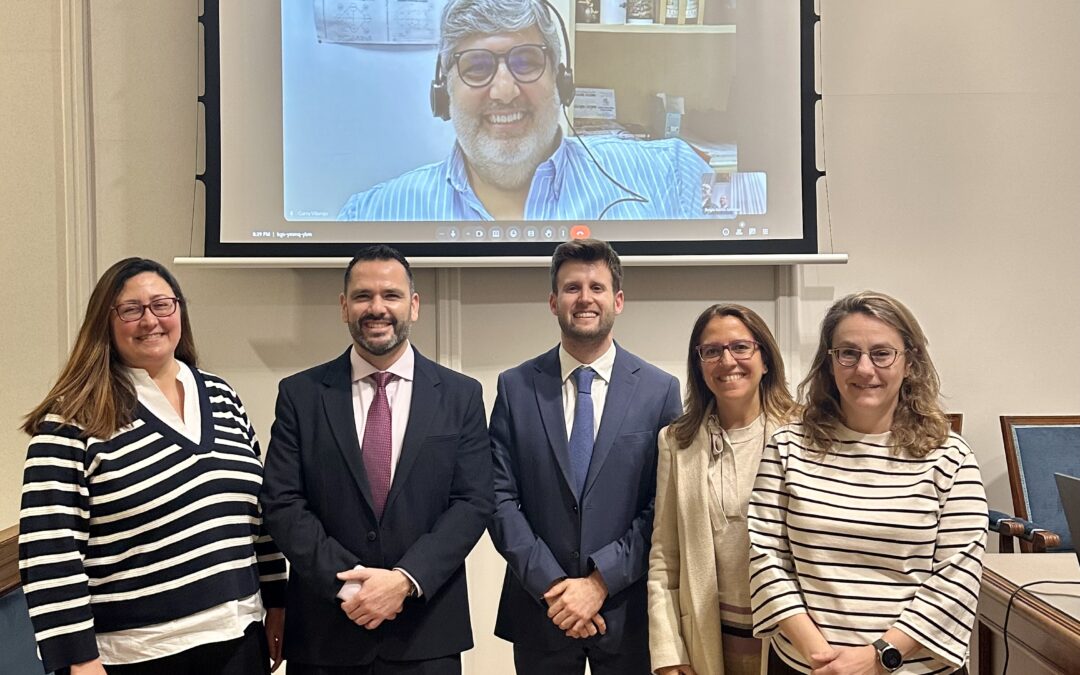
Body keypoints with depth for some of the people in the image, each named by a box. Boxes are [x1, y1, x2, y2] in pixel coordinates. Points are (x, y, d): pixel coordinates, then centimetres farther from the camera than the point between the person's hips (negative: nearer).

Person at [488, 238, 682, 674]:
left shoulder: (660, 390, -2)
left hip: (628, 609, 0)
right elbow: (501, 498, -3)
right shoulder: (515, 387, 0)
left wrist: (600, 581, -12)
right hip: (539, 607, 1)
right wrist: (552, 585, -11)